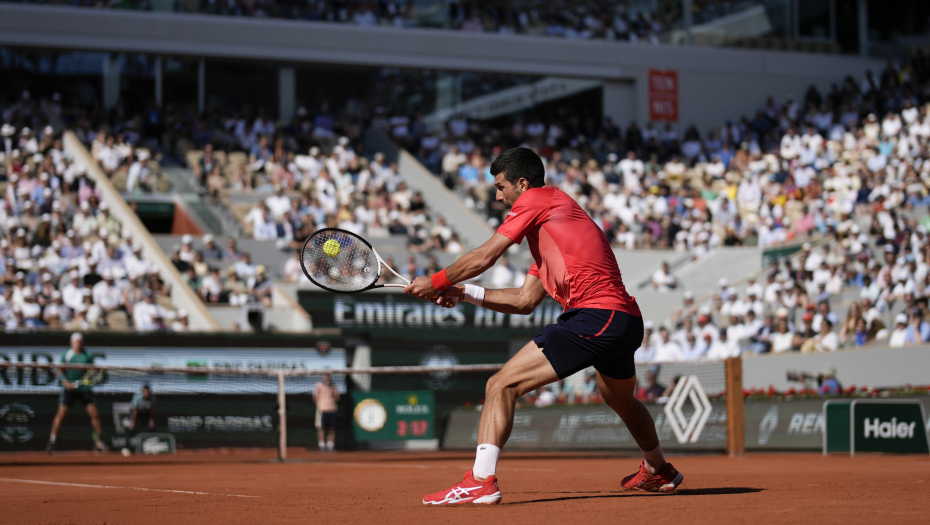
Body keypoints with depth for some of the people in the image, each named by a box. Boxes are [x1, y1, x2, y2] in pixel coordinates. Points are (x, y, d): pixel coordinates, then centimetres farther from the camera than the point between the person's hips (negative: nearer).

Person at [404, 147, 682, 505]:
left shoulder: (537, 198, 1)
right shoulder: (546, 230, 27)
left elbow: (484, 257, -2)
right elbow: (525, 300, 25)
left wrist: (436, 282, 11)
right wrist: (463, 294, 22)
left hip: (595, 317, -10)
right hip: (628, 322, 10)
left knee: (501, 386, -12)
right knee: (621, 400, 36)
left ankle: (481, 482, -21)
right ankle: (659, 472, 57)